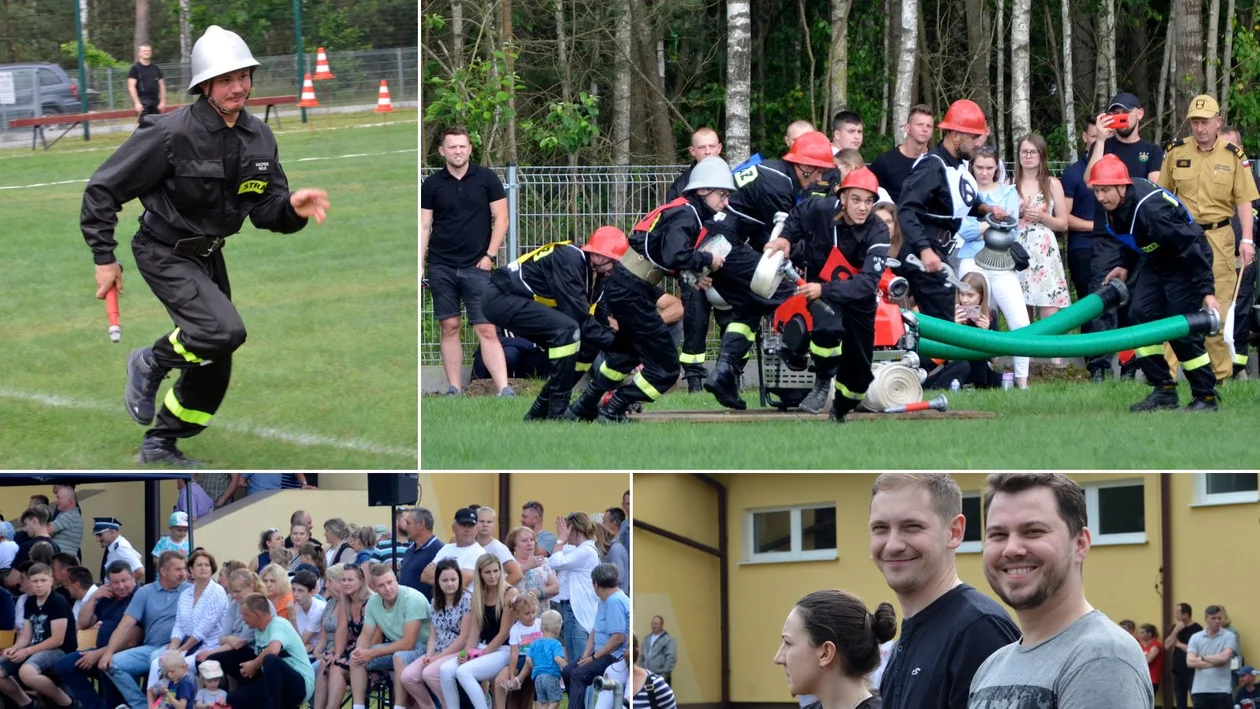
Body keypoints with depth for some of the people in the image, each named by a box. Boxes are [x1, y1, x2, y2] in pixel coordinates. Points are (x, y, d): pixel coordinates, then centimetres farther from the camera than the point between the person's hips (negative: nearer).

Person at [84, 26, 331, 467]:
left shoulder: (258, 138, -3)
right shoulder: (173, 134, -23)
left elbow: (266, 210, 1)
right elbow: (103, 189, -17)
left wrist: (293, 208, -23)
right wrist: (104, 258, -15)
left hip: (208, 255, 7)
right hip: (165, 253, -7)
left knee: (213, 368, 12)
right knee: (224, 331, -27)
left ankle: (160, 446, 32)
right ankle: (151, 363, 1)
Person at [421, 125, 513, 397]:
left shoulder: (486, 178, 3)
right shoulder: (431, 185, 5)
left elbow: (501, 219, 3)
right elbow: (424, 227, 6)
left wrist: (490, 255, -6)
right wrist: (418, 267, 0)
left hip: (477, 267, -2)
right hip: (441, 268, 2)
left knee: (487, 330, -7)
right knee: (449, 328, 3)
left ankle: (504, 390, -14)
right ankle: (454, 390, 8)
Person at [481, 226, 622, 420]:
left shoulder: (589, 270, 8)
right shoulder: (569, 260, -22)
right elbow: (579, 317, -25)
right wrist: (613, 342, -21)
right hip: (500, 299, -11)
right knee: (567, 330, -25)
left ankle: (539, 412, 15)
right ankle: (558, 411, -21)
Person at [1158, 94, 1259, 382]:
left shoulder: (1233, 155, 1)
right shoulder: (1176, 152, 4)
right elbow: (1163, 196, 12)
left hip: (1218, 236, -1)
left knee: (1219, 305, 1)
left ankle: (1221, 373, 7)